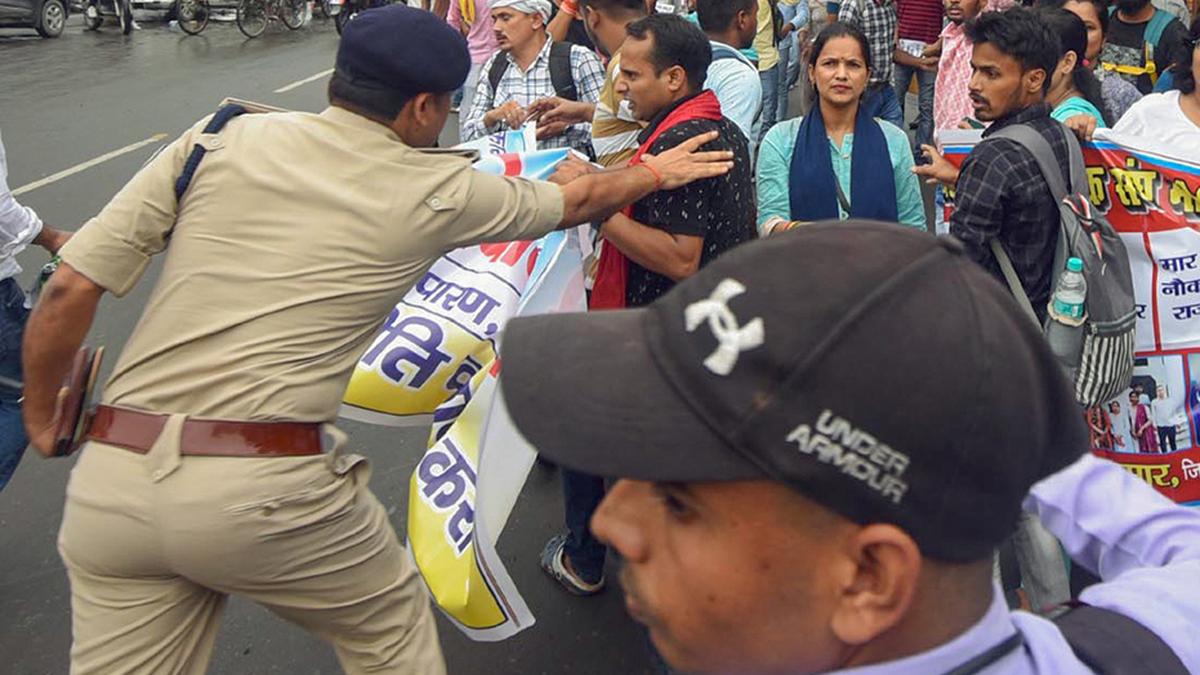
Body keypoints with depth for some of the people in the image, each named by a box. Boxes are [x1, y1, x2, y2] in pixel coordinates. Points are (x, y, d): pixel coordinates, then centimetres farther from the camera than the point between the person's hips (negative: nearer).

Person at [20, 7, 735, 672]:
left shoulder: (221, 136, 5)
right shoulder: (435, 191, 1)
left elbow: (71, 288, 3)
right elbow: (576, 202, 18)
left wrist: (42, 417, 18)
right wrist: (655, 172, 37)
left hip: (111, 475, 4)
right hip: (265, 488, -3)